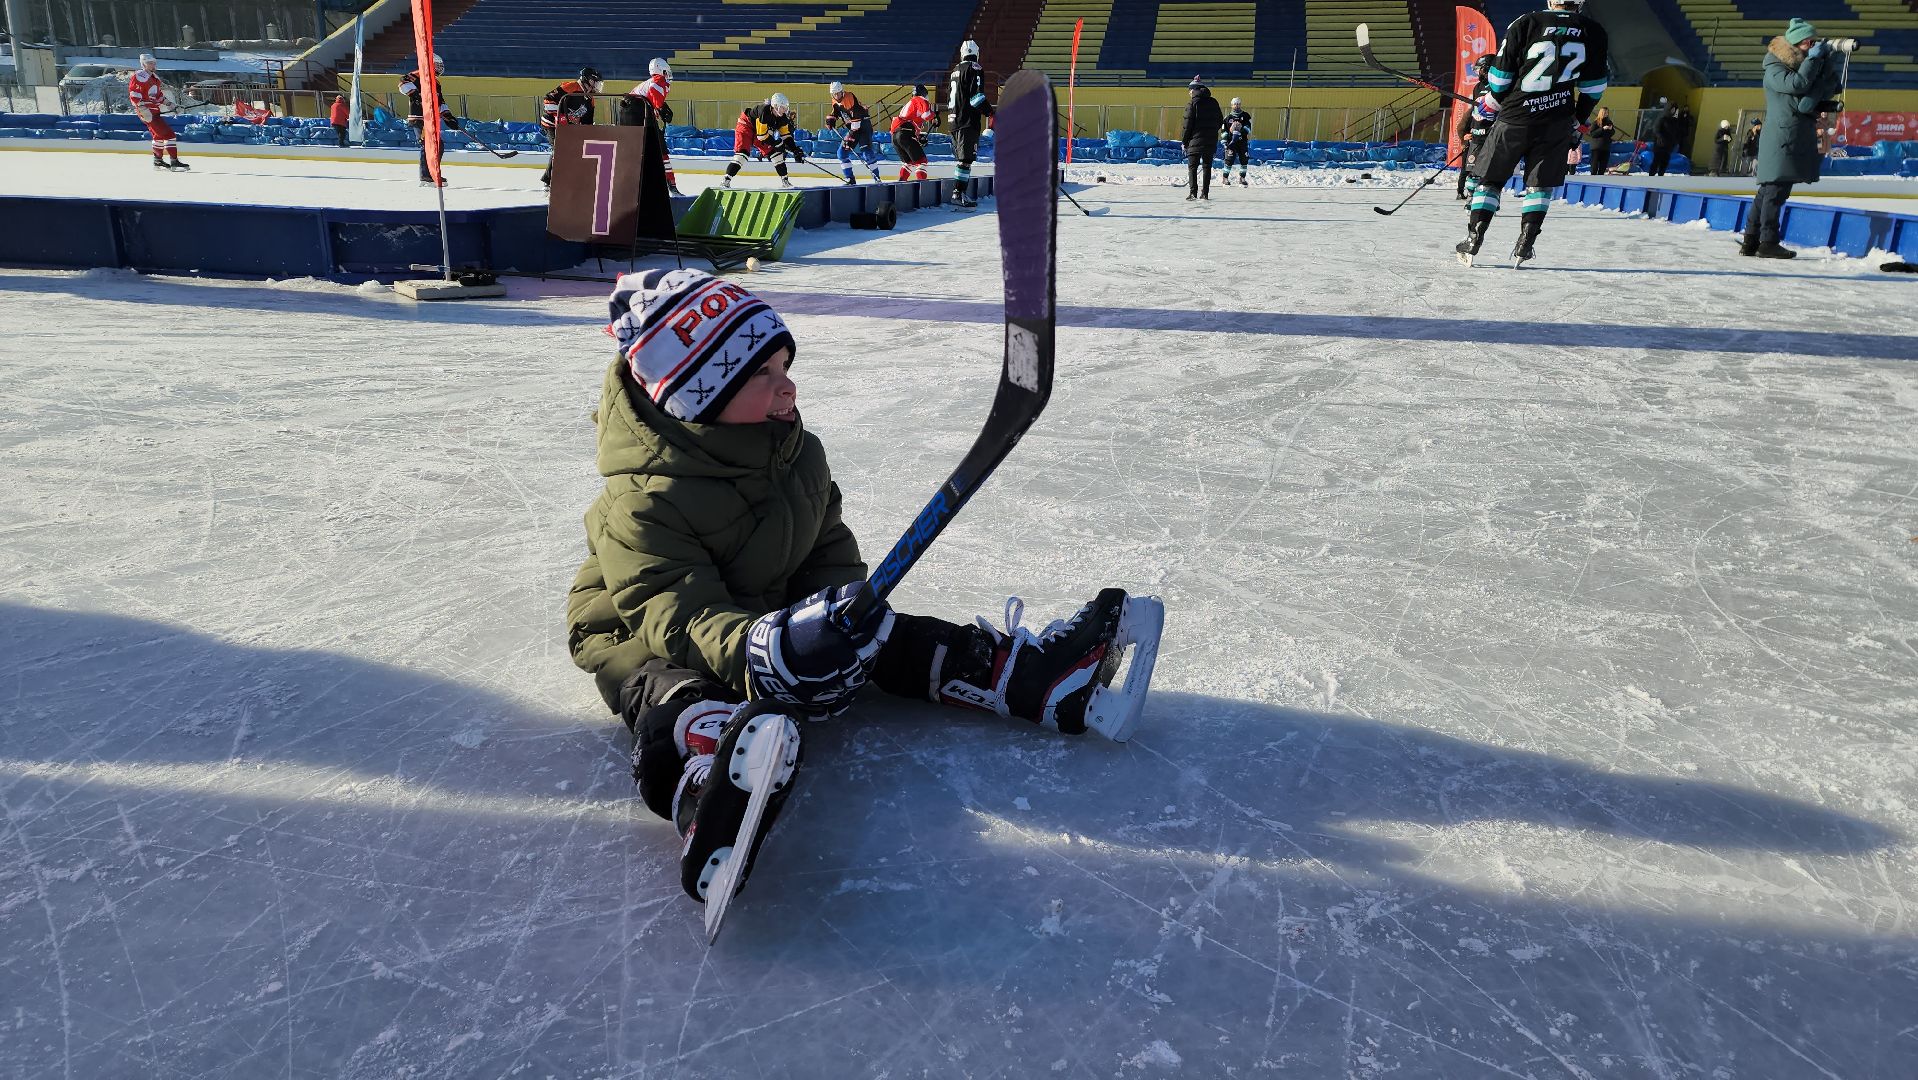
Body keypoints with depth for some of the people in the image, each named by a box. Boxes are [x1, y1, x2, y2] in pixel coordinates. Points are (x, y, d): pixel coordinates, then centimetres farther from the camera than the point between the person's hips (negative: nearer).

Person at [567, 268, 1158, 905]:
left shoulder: (798, 453, -5)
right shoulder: (644, 500, -28)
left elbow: (831, 554, 2)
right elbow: (678, 613, -38)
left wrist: (839, 611, -19)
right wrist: (759, 651, -58)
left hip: (767, 609, 7)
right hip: (643, 638, -7)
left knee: (885, 637, -7)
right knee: (681, 704, -39)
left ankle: (1032, 674, -12)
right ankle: (712, 800, -72)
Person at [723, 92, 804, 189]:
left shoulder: (782, 117, -11)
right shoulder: (764, 111, -33)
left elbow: (786, 135, -2)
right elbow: (761, 134, -31)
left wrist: (795, 150, -10)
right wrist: (776, 143, -24)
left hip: (763, 131, 8)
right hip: (746, 127, -7)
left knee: (775, 152, -1)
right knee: (742, 153, -23)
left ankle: (785, 181, 9)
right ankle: (726, 180, -26)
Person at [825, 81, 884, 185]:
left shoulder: (850, 97, -21)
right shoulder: (835, 101, 4)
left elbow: (856, 117, -26)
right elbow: (835, 111, 24)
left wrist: (852, 136, -28)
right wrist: (830, 118, 0)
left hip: (863, 124, -8)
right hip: (852, 128, 8)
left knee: (866, 151, -20)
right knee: (842, 152, 0)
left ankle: (877, 178, -15)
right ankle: (850, 179, 6)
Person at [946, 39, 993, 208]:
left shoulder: (956, 69, 19)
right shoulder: (975, 69, -6)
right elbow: (977, 96, -18)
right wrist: (989, 112, -13)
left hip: (953, 119, 9)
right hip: (968, 121, -8)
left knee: (962, 157, 14)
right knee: (966, 159, -11)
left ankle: (961, 193, 15)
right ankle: (958, 194, -16)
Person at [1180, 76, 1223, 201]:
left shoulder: (1193, 103, -8)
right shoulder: (1213, 102, 8)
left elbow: (1188, 124, -10)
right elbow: (1220, 120, 13)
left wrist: (1184, 140, -2)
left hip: (1196, 140, -5)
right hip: (1211, 141, 5)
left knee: (1192, 167, -2)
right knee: (1207, 166, 12)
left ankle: (1193, 192, -15)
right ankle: (1205, 193, 10)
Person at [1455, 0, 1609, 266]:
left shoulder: (1525, 23, -6)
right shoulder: (1594, 32, 2)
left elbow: (1500, 74, -4)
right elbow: (1593, 87, 7)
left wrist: (1489, 104, 14)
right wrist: (1579, 123, 20)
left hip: (1514, 118, -2)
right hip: (1557, 124, 2)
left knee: (1491, 178, 10)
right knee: (1539, 184, 13)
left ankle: (1472, 242, 4)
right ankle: (1524, 246, 5)